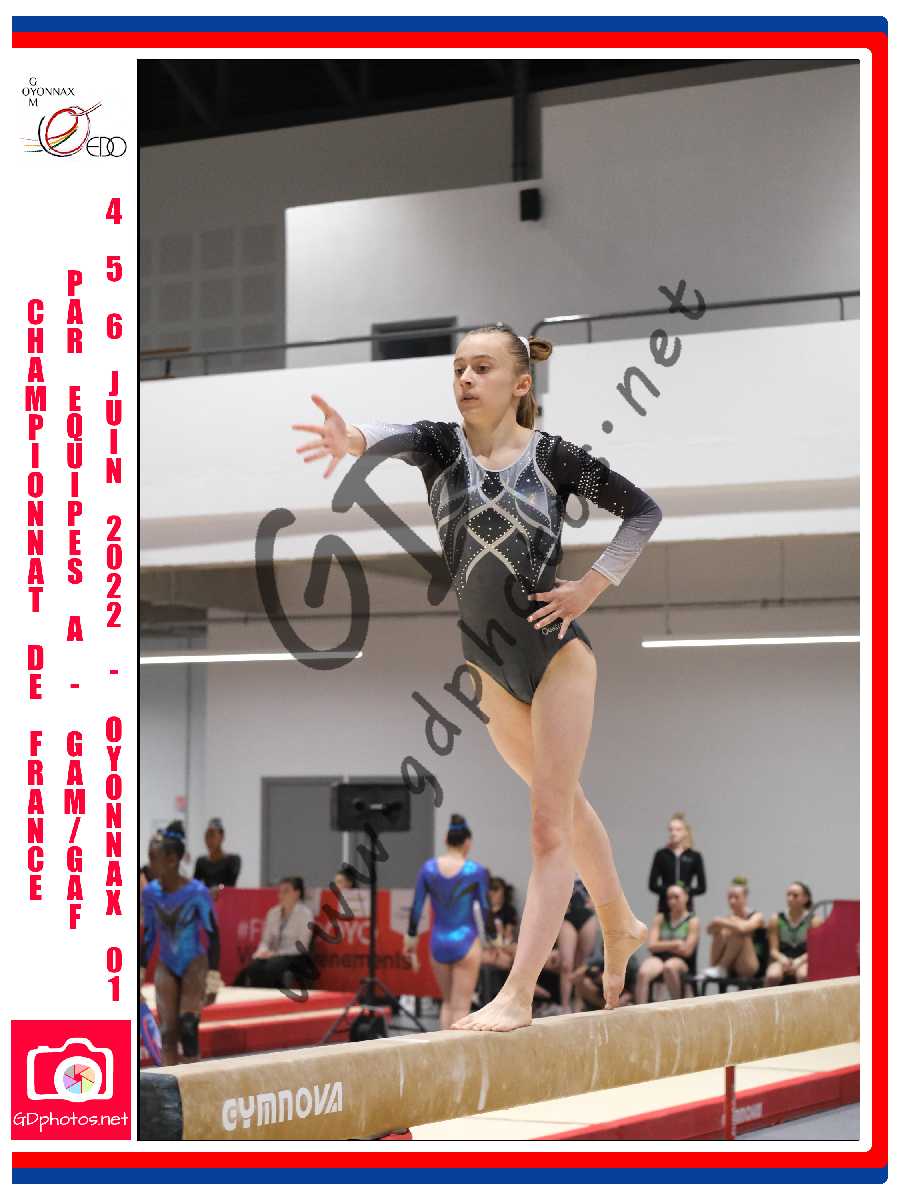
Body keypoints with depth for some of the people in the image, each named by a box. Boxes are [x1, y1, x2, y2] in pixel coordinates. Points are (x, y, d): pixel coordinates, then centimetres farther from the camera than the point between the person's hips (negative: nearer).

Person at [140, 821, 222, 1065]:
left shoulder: (197, 893, -18)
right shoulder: (150, 892, -5)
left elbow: (212, 935, -10)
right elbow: (149, 934, 8)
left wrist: (213, 977, -13)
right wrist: (141, 971, 10)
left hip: (194, 963, -4)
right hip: (166, 966, 4)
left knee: (188, 1025, -15)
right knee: (167, 1032, 1)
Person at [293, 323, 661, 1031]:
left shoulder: (553, 456, -9)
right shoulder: (442, 445, -4)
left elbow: (643, 510, 1)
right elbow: (401, 437, -28)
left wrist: (592, 587, -8)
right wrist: (354, 438, -52)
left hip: (556, 652, -5)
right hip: (487, 662, 5)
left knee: (550, 824, -7)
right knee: (566, 806, 22)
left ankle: (518, 993, -9)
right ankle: (621, 927, 41)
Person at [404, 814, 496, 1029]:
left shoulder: (427, 868, -1)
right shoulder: (476, 871, -8)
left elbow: (416, 907, 2)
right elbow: (485, 908, -5)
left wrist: (411, 937, 13)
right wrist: (492, 938, 9)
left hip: (438, 942, 3)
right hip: (465, 942, -3)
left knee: (447, 1002, 20)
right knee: (460, 1007, 2)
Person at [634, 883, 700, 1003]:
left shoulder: (693, 921, 5)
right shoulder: (660, 918, 17)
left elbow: (686, 950, -5)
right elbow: (651, 945, 5)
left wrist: (663, 945, 3)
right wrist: (674, 944, -5)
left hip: (681, 962, -3)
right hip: (659, 958, 3)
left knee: (669, 967, -40)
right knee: (643, 973, -33)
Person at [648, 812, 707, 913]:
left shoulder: (695, 856, 4)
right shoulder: (661, 855, 5)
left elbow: (702, 887, 3)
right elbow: (653, 885, 4)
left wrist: (687, 892, -13)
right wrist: (667, 891, -12)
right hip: (665, 907, 0)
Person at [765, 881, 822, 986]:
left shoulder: (814, 921, 1)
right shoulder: (776, 919, 6)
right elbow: (773, 950, 3)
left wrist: (798, 961, -21)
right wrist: (783, 959, -19)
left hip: (804, 961, -1)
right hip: (781, 959, 1)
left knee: (803, 975, -36)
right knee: (772, 976, -33)